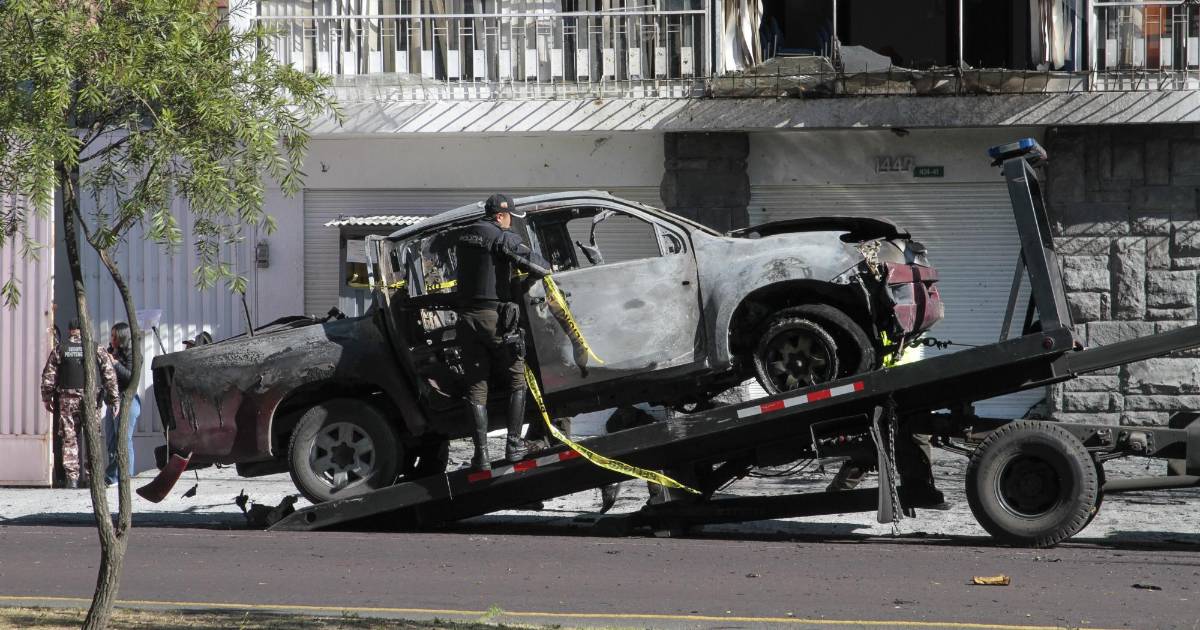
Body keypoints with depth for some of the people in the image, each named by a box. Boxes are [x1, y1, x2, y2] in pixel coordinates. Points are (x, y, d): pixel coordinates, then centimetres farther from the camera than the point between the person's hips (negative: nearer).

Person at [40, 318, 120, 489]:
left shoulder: (59, 350, 5)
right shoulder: (96, 349, 4)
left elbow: (48, 377, 4)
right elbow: (110, 375, 0)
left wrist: (47, 398, 13)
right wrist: (114, 398, 3)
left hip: (67, 399, 0)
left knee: (69, 438, 4)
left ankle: (72, 477, -1)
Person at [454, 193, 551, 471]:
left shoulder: (464, 237, 13)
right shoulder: (503, 237, -8)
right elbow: (527, 262, -15)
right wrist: (547, 272, 7)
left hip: (467, 318, 5)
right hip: (496, 317, -5)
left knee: (476, 386, 6)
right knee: (517, 380, 9)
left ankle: (481, 453, -2)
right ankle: (513, 445, 3)